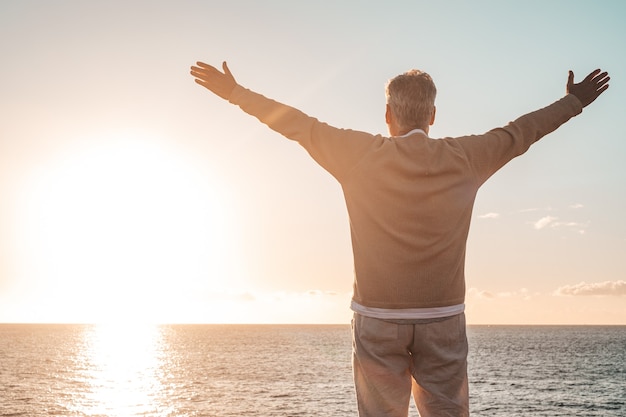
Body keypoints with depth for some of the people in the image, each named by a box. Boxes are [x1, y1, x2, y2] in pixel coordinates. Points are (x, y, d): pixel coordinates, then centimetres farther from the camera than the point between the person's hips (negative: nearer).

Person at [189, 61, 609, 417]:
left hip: (377, 320, -1)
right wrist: (574, 101, 31)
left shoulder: (361, 155, -4)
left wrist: (233, 92, 15)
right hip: (443, 320, 1)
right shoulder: (464, 159, 0)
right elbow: (519, 133, 14)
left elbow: (298, 124, 4)